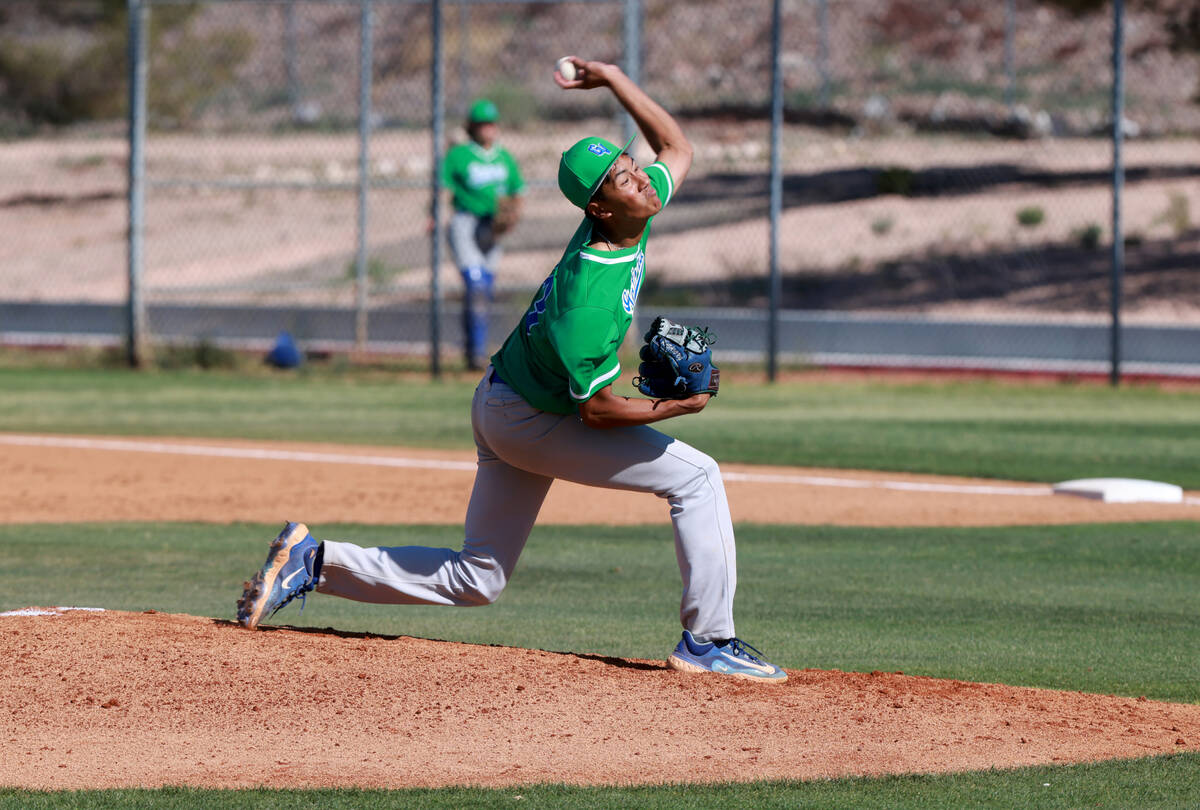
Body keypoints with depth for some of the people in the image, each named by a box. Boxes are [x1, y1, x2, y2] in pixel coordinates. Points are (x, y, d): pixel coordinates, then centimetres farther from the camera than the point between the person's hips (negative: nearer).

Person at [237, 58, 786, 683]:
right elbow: (596, 409, -26)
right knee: (696, 477, -9)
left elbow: (677, 149, 11)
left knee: (474, 581, 14)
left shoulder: (629, 220, -7)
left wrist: (613, 80, 3)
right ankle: (709, 642, -7)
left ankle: (315, 562, 11)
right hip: (530, 421, -9)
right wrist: (678, 407, -22)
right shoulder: (591, 292, -31)